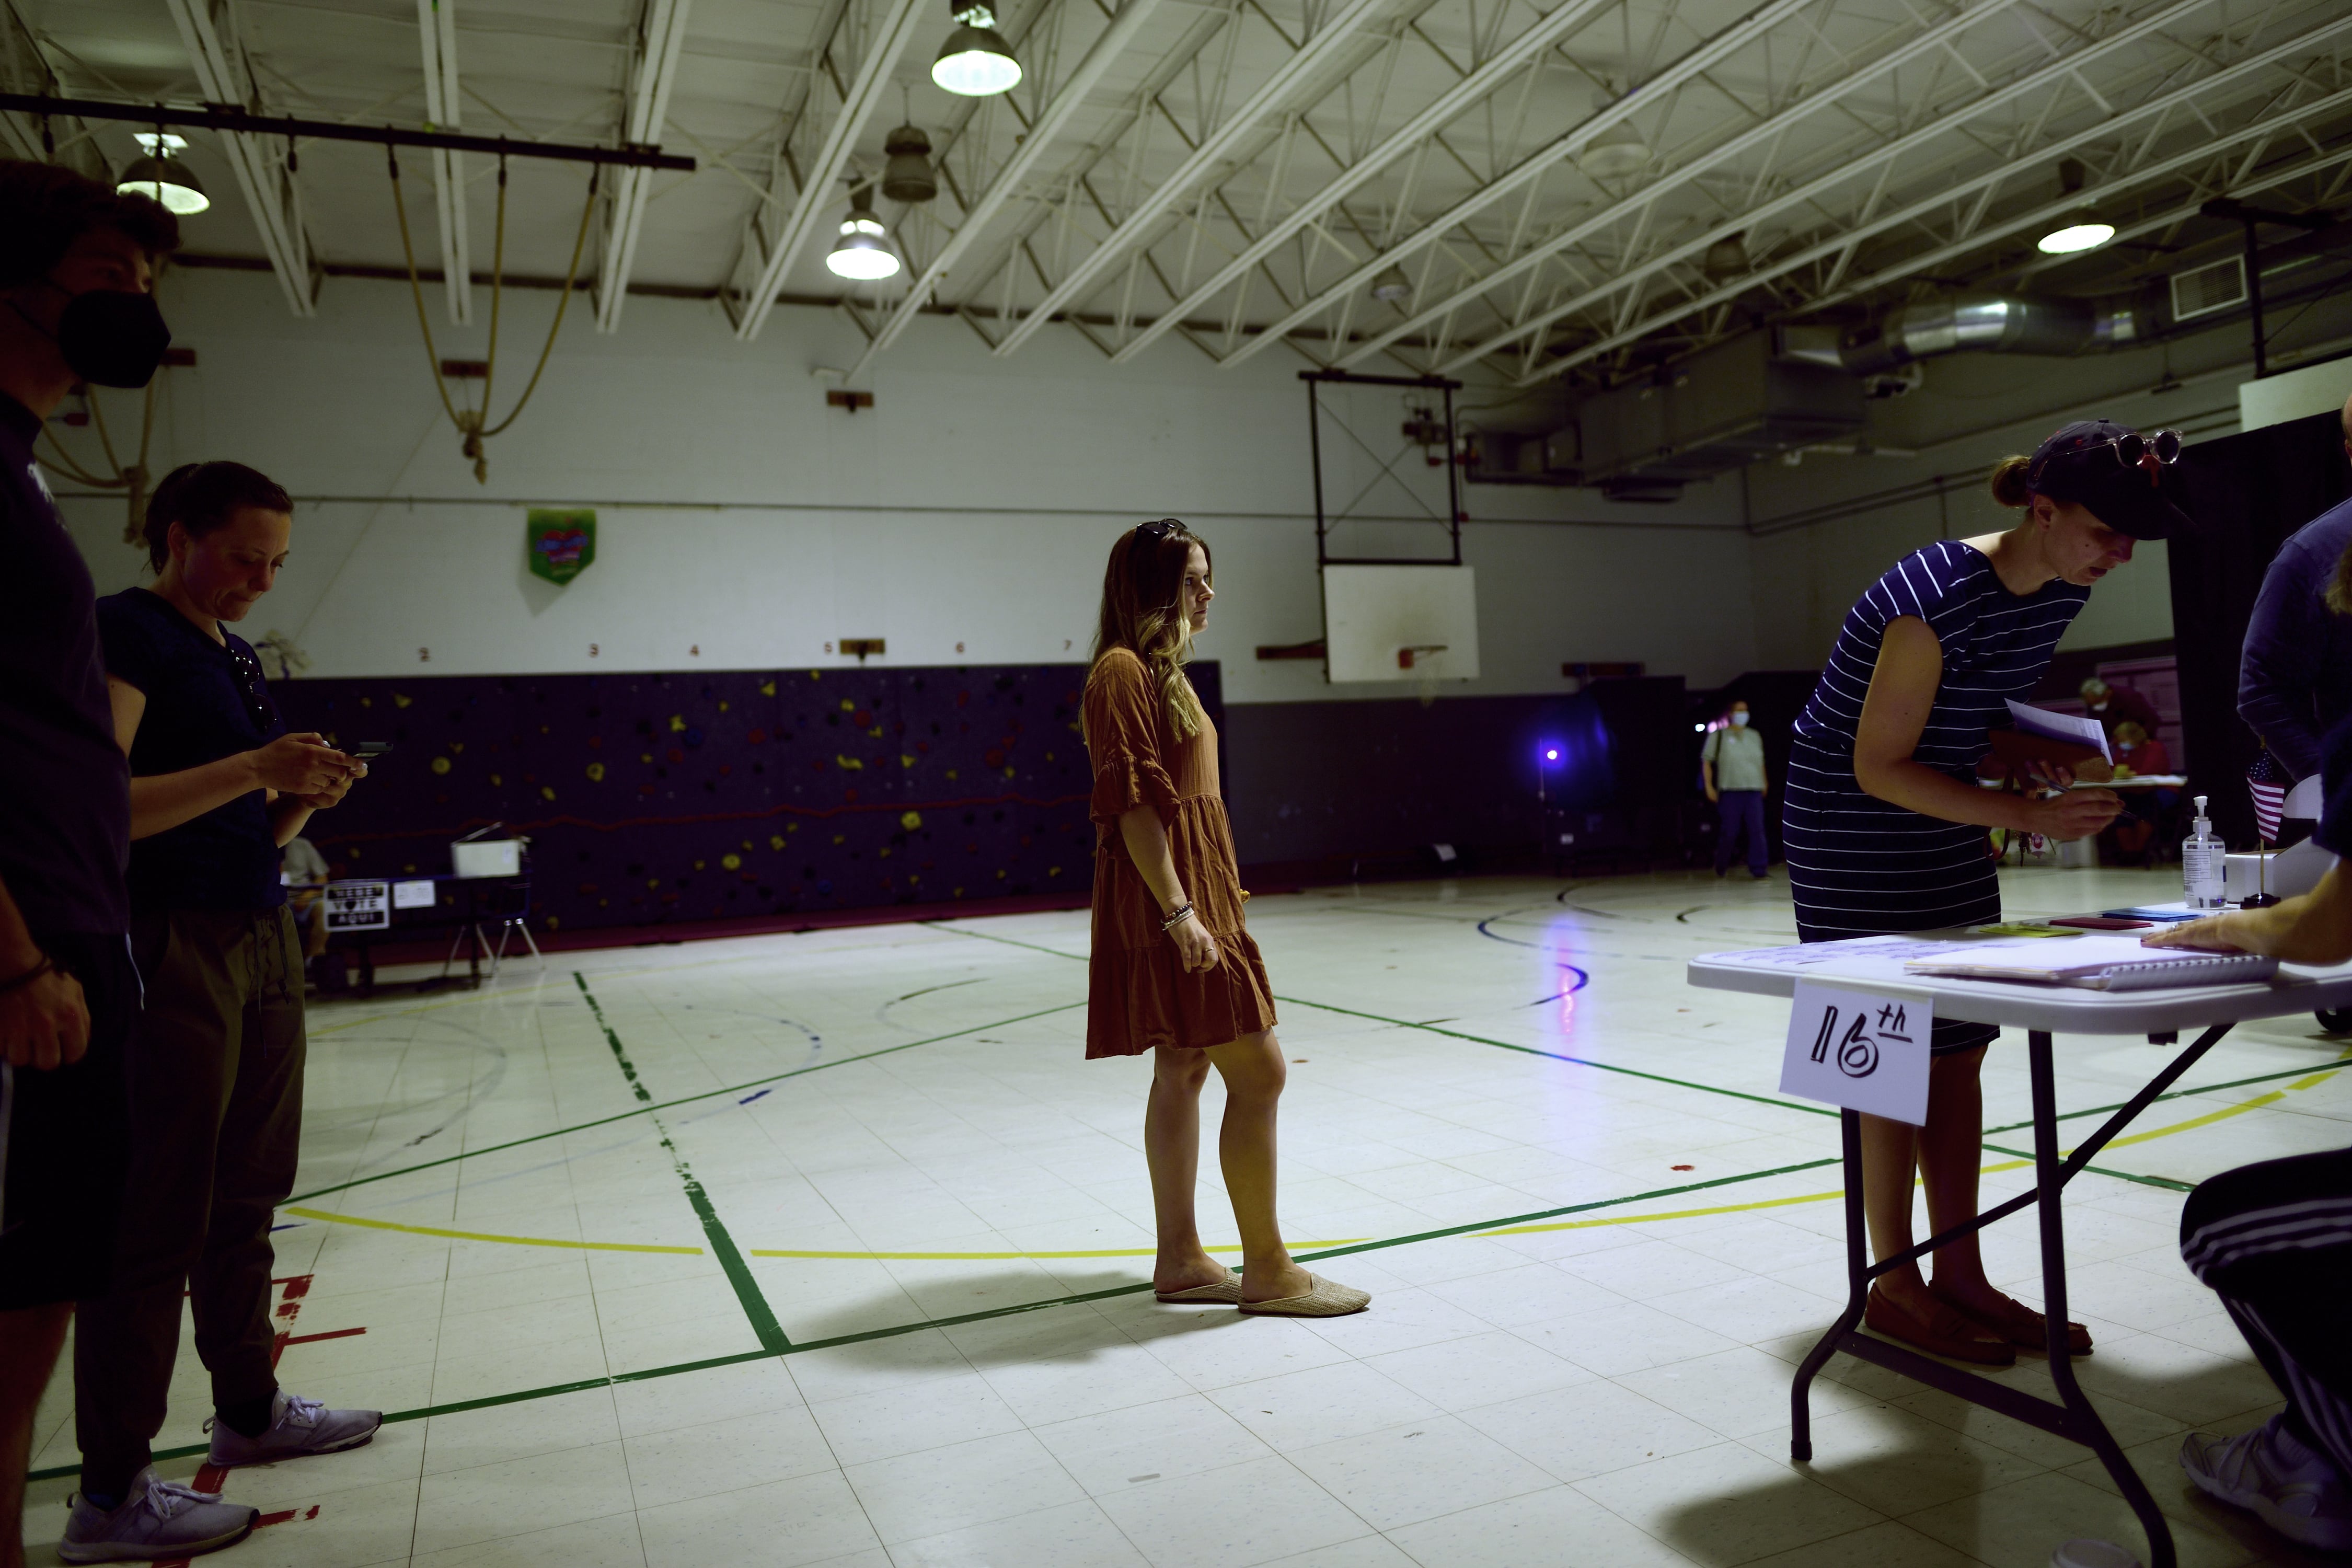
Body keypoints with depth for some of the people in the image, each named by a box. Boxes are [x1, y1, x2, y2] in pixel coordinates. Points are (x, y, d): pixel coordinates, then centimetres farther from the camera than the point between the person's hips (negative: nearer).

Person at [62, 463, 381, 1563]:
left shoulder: (236, 656, 19)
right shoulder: (124, 632, -7)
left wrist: (304, 796, 1)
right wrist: (250, 769, -24)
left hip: (261, 945, 9)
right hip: (175, 947, -9)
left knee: (243, 1201, 16)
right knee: (156, 1221, -4)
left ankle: (248, 1408, 29)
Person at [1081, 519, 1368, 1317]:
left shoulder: (1161, 672, 18)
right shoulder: (1123, 671, -12)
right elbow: (1132, 802, -19)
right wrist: (1178, 911, -24)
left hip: (1192, 892, 10)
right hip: (1169, 895, -10)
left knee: (1183, 1069, 11)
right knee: (1258, 1071, -8)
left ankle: (1179, 1259, 19)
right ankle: (1267, 1270, 2)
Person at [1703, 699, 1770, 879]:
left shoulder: (1755, 736, 16)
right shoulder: (1718, 736, 3)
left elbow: (1761, 762, 24)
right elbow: (1706, 761, 3)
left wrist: (1764, 784, 19)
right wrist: (1709, 786, -4)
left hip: (1754, 790, 3)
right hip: (1730, 791, -3)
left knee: (1757, 831, -5)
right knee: (1729, 832, -1)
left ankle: (1758, 870, -1)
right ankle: (1721, 867, 19)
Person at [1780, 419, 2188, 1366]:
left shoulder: (2059, 593, -2)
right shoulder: (1941, 598, -27)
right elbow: (1880, 767, -24)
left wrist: (2040, 756, -2)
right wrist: (2031, 815, -28)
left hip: (1942, 828, 8)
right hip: (1854, 828, -8)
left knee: (1959, 1049, 8)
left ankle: (1960, 1277, 18)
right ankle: (1893, 1289, 9)